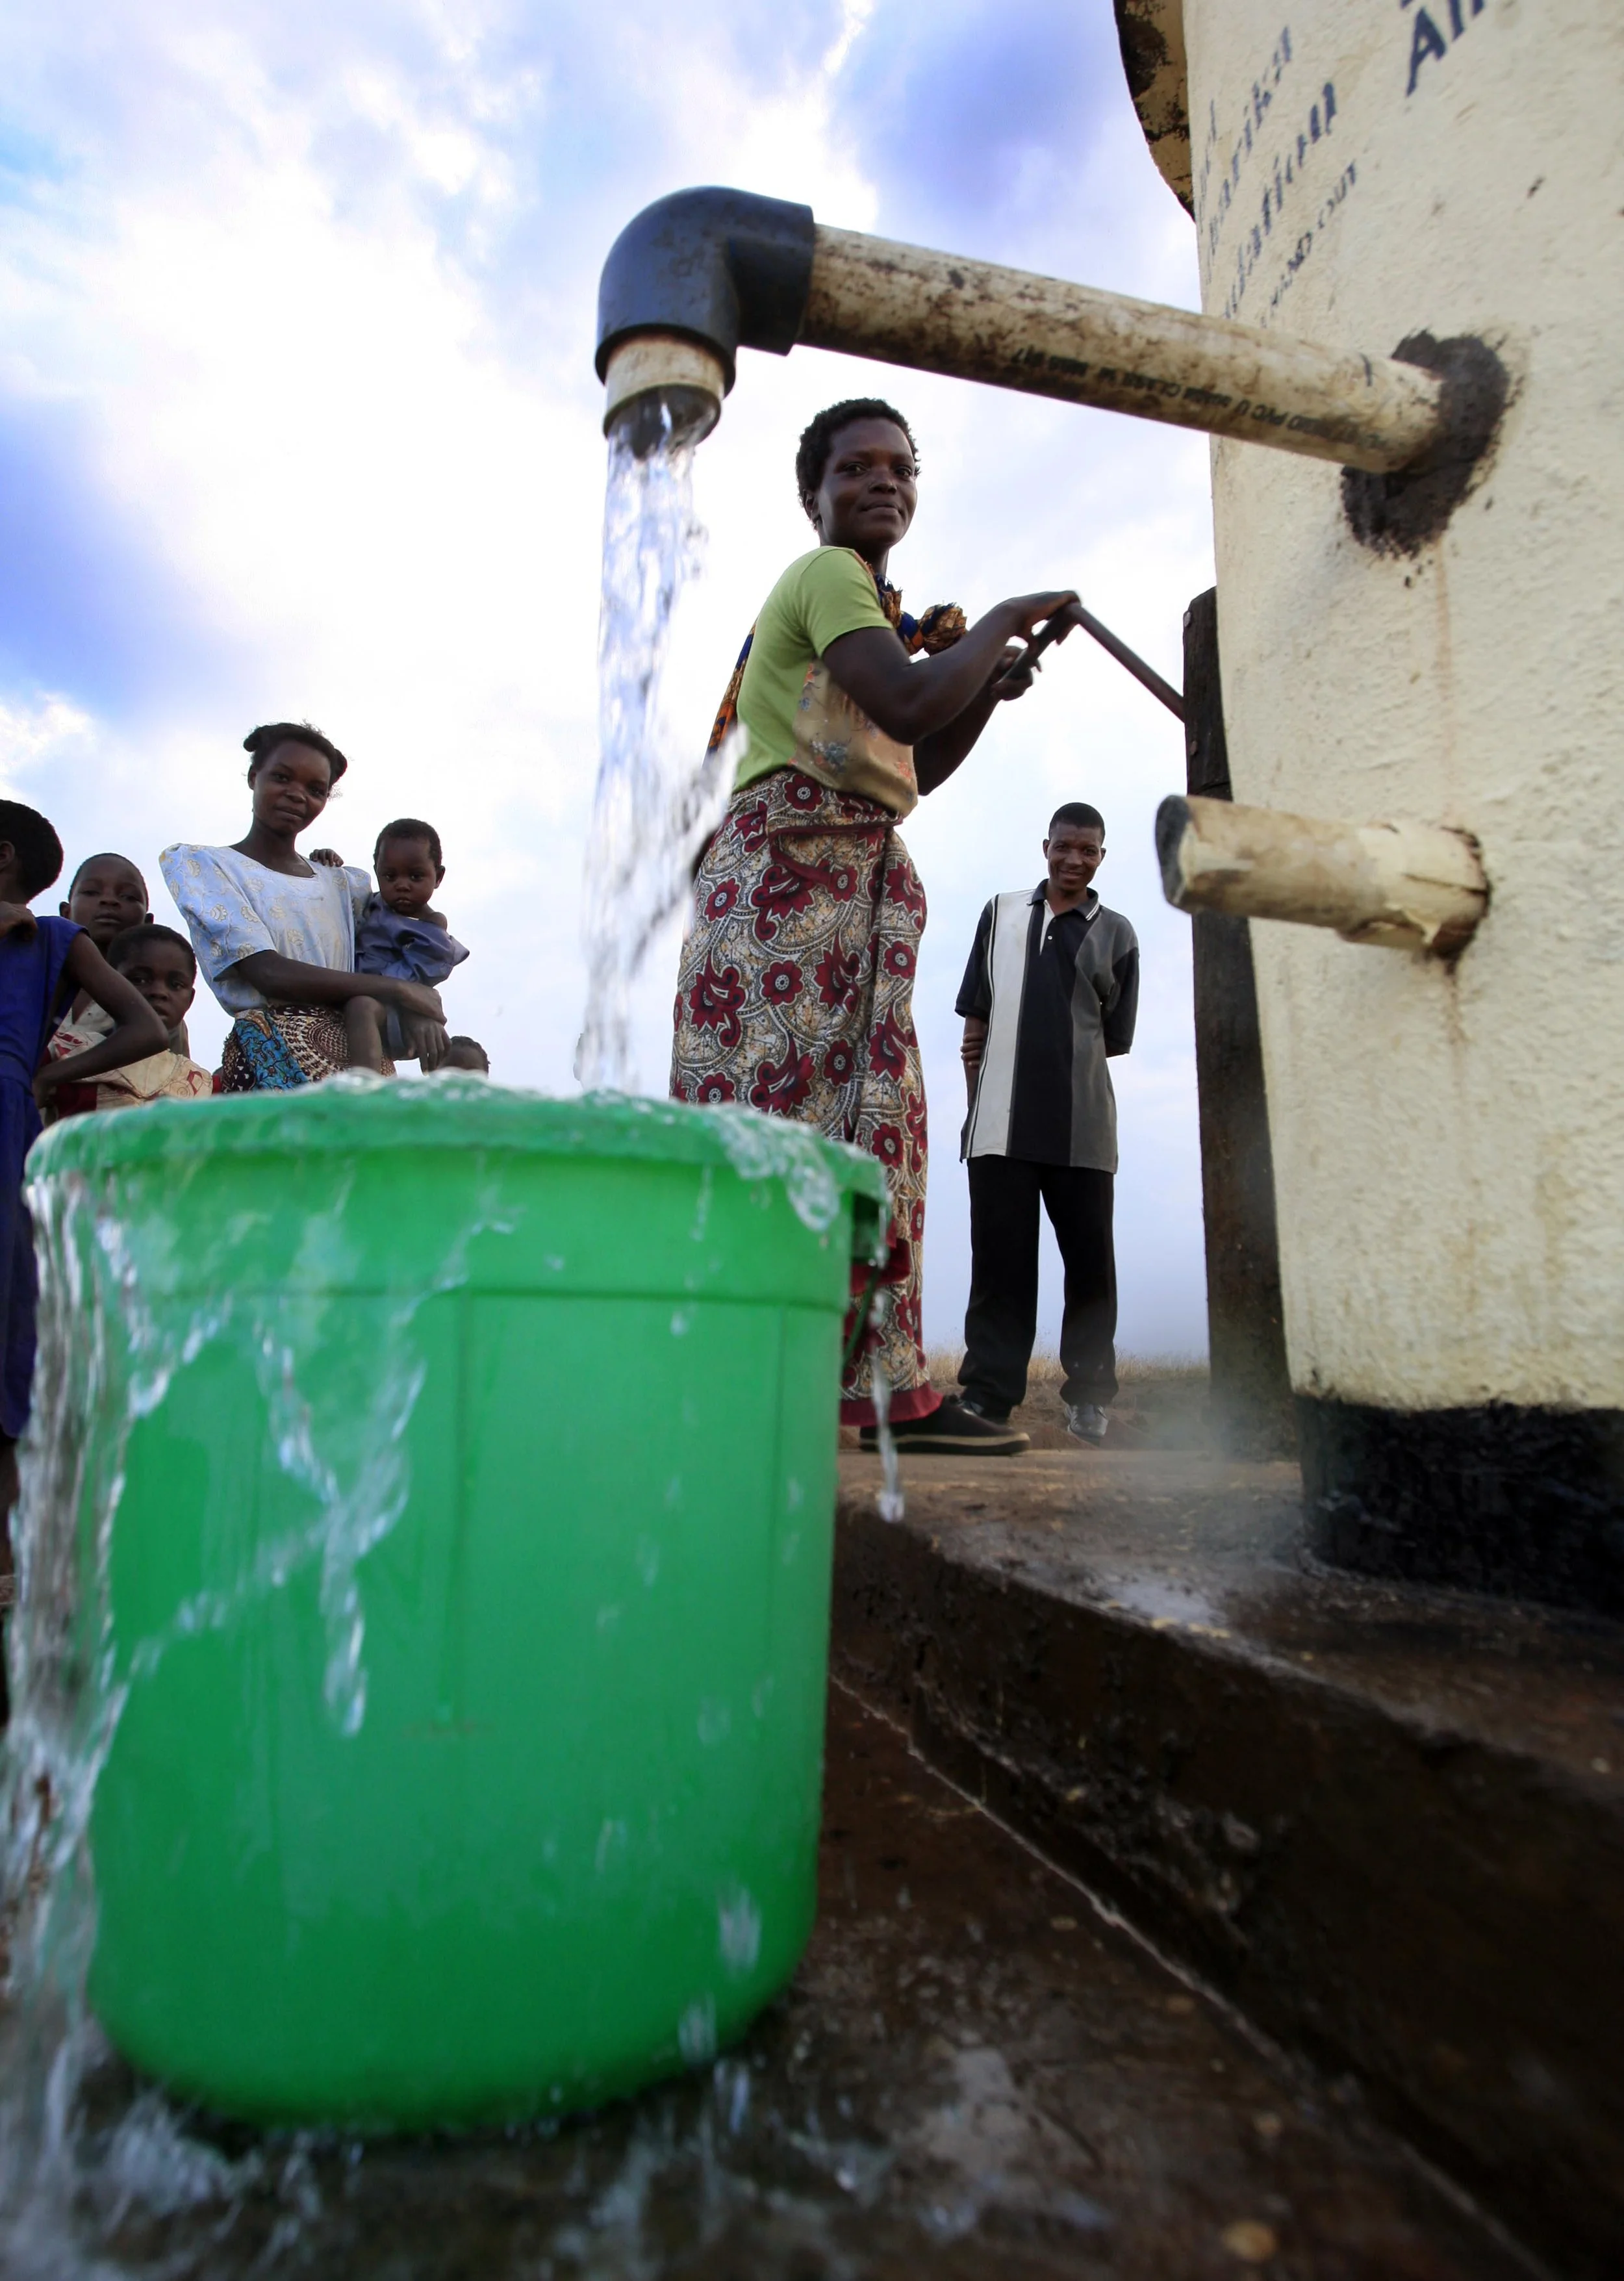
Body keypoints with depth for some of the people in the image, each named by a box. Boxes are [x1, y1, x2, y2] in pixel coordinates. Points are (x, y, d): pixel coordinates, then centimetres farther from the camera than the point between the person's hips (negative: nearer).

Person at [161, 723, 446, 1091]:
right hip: (272, 1060, -6)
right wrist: (396, 989, -7)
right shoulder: (201, 864, 8)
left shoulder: (341, 882, 21)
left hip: (356, 1053, 6)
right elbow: (268, 973, -6)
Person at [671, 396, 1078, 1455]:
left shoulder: (875, 604, 29)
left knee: (871, 1123, 2)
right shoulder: (825, 573, 0)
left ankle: (883, 1385, 5)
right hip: (794, 865, -9)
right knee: (770, 1105, -15)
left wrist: (988, 686, 15)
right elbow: (906, 703, -18)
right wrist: (1004, 619, -3)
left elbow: (913, 769, 28)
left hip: (859, 881, 10)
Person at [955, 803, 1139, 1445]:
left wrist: (1063, 1056, 3)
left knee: (1090, 1262, 3)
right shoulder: (1002, 913, 14)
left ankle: (1088, 1394, 16)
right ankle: (988, 1390, 8)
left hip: (1082, 1126, 0)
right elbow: (976, 1014, 12)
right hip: (1001, 1121, 0)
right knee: (998, 1258, 1)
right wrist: (978, 1095, 6)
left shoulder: (1115, 934, 11)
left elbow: (1116, 1038, 10)